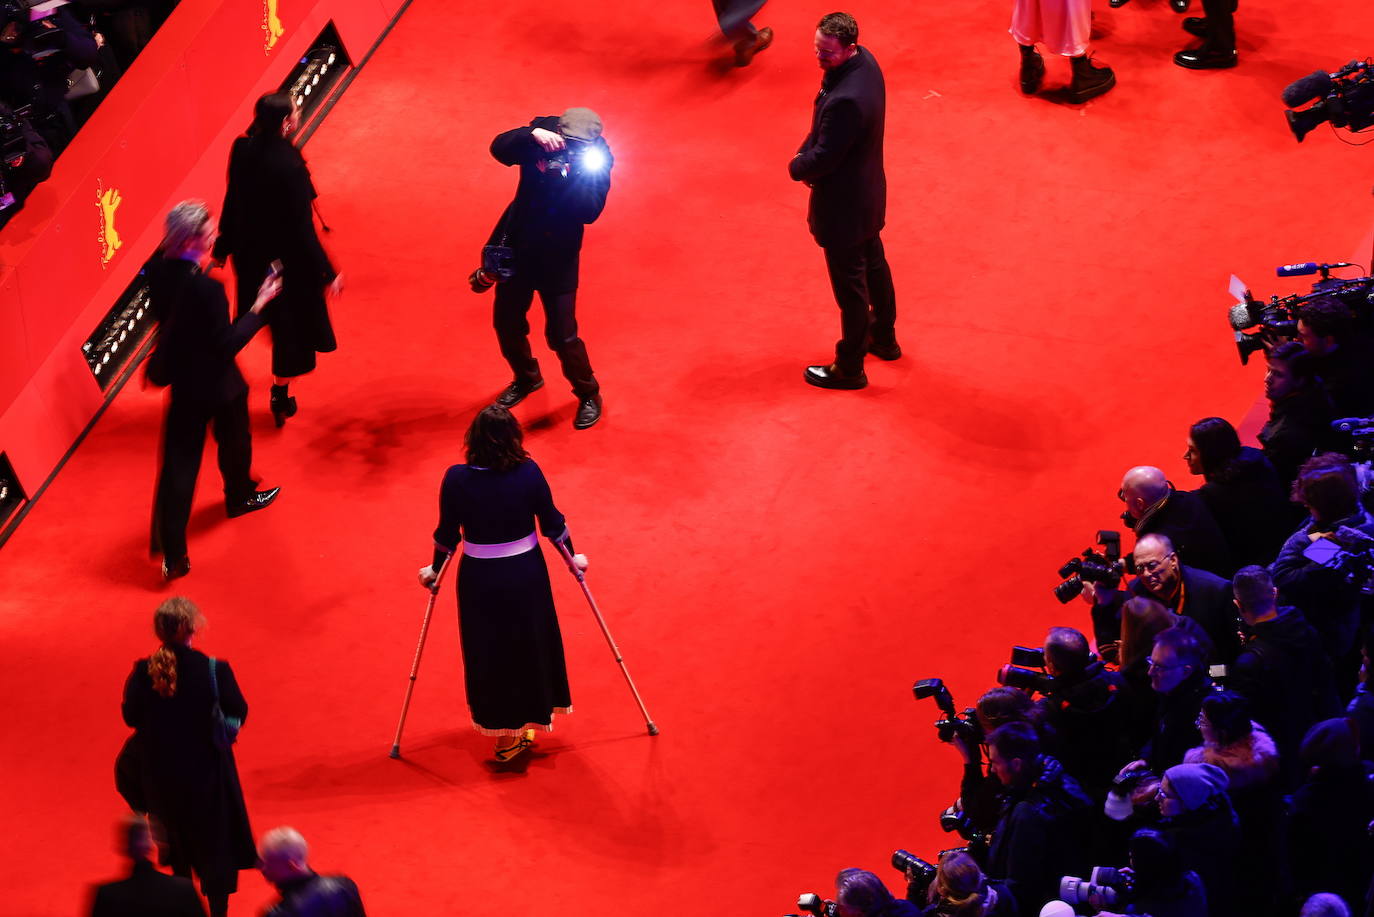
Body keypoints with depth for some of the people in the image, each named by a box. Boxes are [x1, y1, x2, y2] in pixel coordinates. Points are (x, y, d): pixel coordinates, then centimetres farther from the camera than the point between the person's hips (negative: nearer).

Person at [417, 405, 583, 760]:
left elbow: (447, 535, -5)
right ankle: (531, 723, 36)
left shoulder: (456, 479, -16)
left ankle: (507, 735, 26)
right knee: (530, 645, 21)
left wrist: (435, 571, 13)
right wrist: (572, 558, 15)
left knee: (490, 653, 16)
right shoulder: (528, 473, -16)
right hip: (525, 574, 0)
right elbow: (552, 524, -4)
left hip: (480, 580, 0)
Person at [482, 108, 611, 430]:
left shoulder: (595, 160, -17)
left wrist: (568, 176, -40)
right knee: (506, 322, 16)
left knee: (561, 334, -2)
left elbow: (590, 212, -27)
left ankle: (588, 395, 22)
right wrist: (532, 135, -44)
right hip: (517, 244, 3)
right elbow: (499, 149, -28)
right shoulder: (544, 132, -13)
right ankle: (526, 378, 44)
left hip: (557, 255, -3)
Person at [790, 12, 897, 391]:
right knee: (873, 264, 27)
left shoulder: (845, 100, -38)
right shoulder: (865, 61, -8)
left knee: (850, 286, 8)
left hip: (844, 204, -10)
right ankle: (884, 338, 48)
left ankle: (849, 368, 25)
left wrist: (797, 166, -8)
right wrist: (806, 153, -7)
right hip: (868, 192, 10)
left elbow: (823, 159, -27)